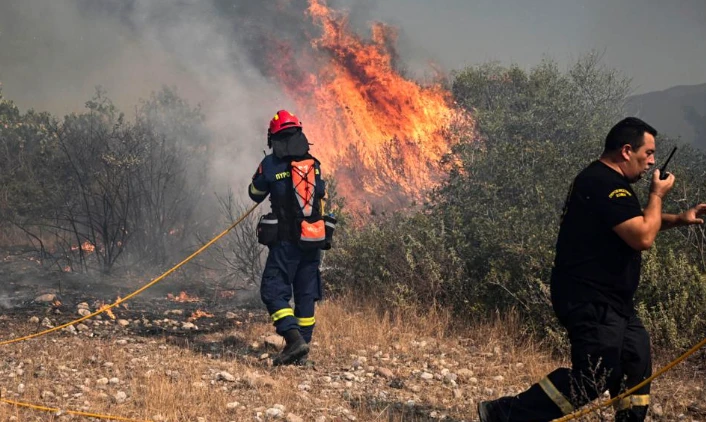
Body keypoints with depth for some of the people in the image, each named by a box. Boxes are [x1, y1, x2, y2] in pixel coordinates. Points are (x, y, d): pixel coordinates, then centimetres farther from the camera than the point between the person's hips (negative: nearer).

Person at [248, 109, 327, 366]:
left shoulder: (271, 165, -8)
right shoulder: (314, 164, 5)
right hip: (314, 239, 5)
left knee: (274, 291, -1)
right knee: (306, 294, 12)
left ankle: (294, 338, -19)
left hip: (286, 240, -5)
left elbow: (255, 195, 7)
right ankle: (302, 350, 15)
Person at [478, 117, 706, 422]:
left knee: (636, 363, 13)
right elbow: (642, 238, -23)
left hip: (607, 302, 11)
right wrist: (657, 195, -7)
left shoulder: (603, 181, 17)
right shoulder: (606, 185, -18)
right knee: (591, 380, -14)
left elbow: (637, 222, 32)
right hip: (591, 302, -11)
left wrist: (679, 219, 16)